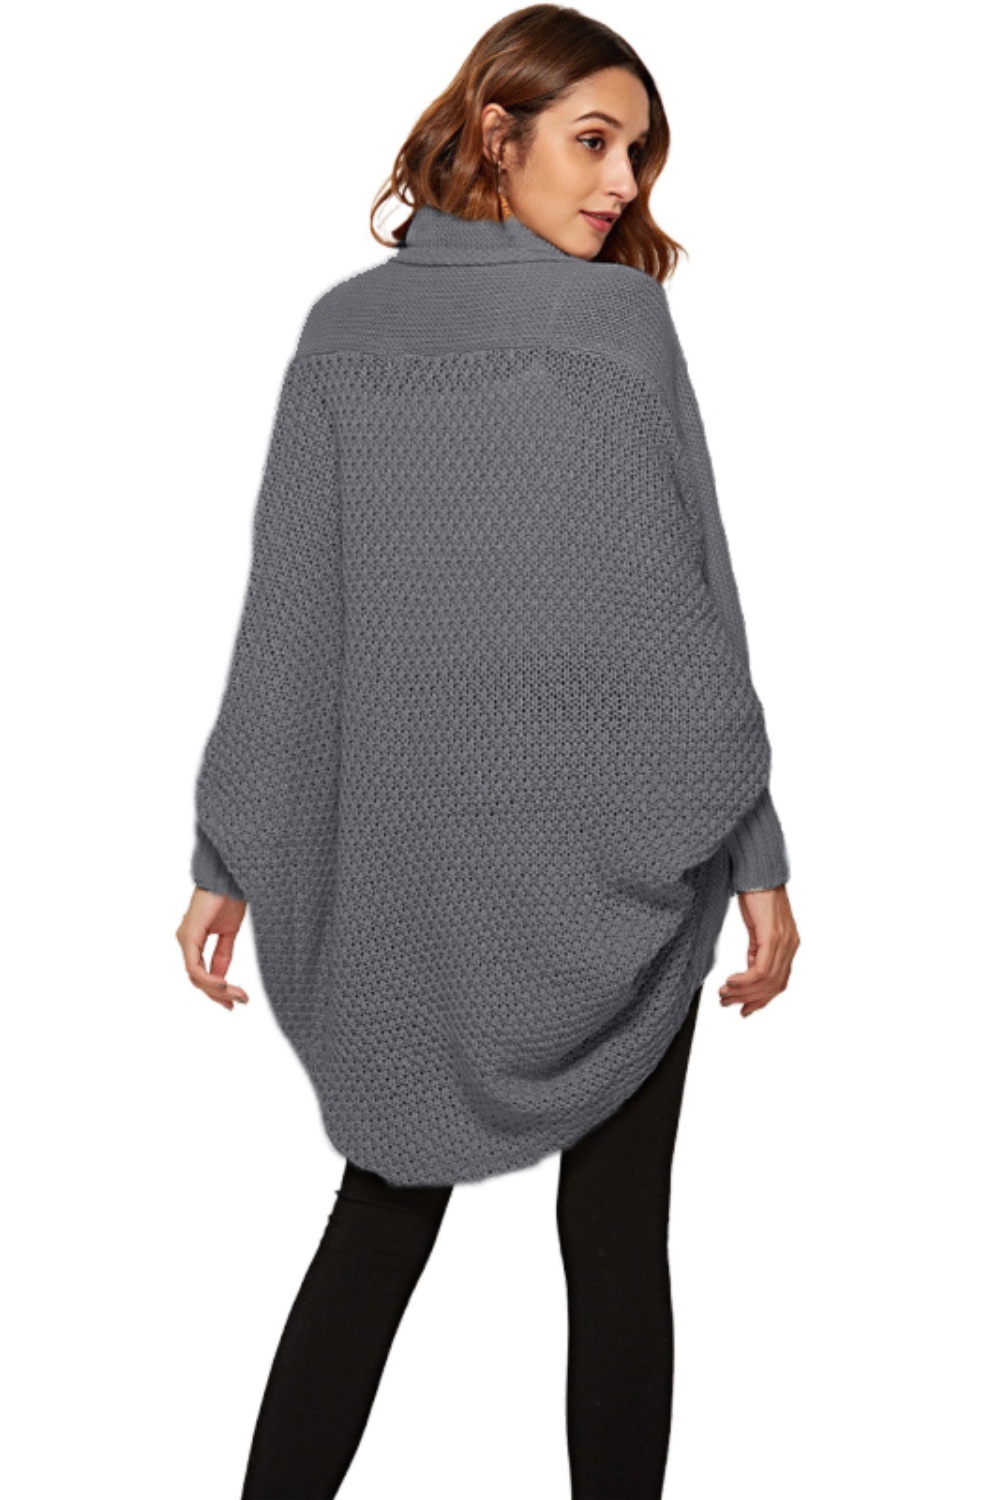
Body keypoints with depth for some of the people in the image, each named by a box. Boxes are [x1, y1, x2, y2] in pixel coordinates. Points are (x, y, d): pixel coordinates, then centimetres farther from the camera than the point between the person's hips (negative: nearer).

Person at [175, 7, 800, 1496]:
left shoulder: (343, 329, 2)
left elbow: (286, 621, 0)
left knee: (386, 1206, 16)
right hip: (609, 863, -3)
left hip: (396, 868, 4)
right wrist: (756, 853, -3)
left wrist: (231, 860, 5)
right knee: (616, 1232, 10)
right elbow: (688, 617, -9)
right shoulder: (624, 324, -8)